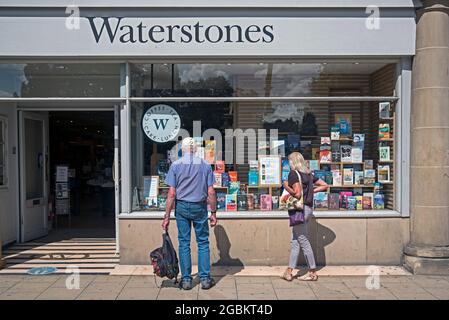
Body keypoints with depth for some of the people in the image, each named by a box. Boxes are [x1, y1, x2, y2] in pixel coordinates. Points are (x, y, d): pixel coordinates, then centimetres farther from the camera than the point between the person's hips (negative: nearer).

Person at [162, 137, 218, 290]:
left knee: (184, 243, 7)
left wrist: (167, 216, -2)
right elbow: (211, 192, -2)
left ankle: (186, 280, 12)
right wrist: (213, 213, 7)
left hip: (182, 207, 0)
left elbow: (172, 193, -5)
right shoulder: (205, 165, 1)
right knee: (203, 242, 8)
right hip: (200, 207, 0)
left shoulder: (176, 165, -1)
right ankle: (205, 279, 11)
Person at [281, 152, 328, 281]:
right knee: (295, 240, 12)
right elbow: (325, 185, 15)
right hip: (309, 208, 8)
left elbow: (297, 194, -20)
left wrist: (286, 186, -6)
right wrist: (312, 191, 14)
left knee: (303, 241, 0)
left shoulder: (293, 173, -11)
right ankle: (289, 271, 16)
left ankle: (313, 272, 8)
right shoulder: (308, 173, 13)